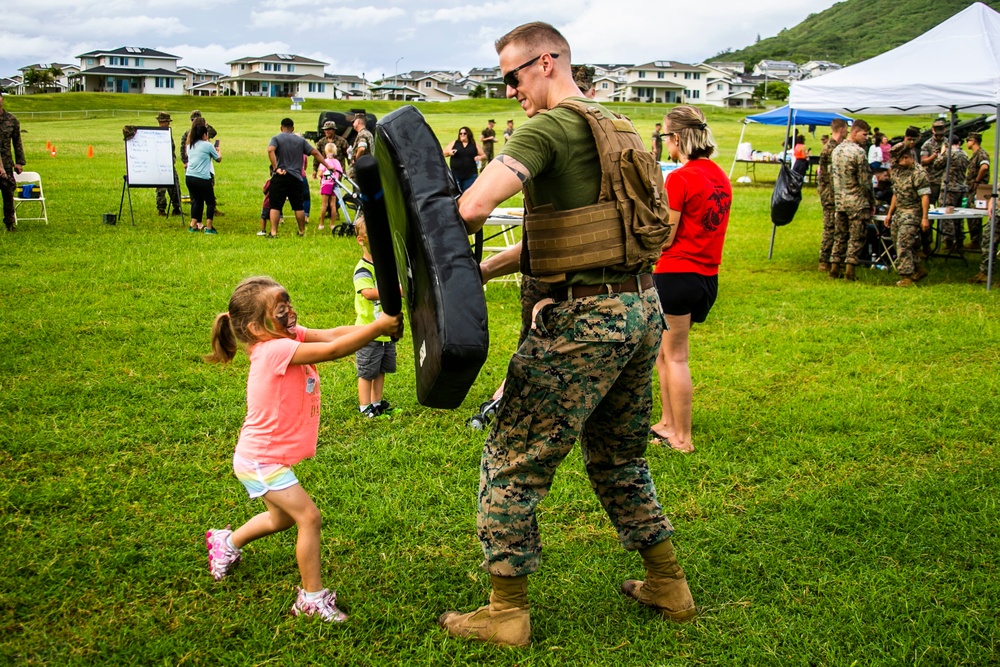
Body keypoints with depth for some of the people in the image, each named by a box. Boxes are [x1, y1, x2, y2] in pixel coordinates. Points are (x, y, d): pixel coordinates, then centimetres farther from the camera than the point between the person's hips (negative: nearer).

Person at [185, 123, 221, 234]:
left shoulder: (190, 146, 13)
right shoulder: (207, 145, -4)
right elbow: (219, 159, 9)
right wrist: (218, 151, 30)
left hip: (189, 177, 6)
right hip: (202, 178, -6)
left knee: (197, 200, 21)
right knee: (210, 202, 6)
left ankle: (193, 226, 19)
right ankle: (208, 227, -2)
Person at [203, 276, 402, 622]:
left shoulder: (290, 337, -4)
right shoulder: (275, 350, -29)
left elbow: (333, 333, -15)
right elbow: (333, 349, -36)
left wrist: (380, 325, -29)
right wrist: (378, 326, -35)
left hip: (267, 456, 10)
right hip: (260, 460, -10)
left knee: (282, 517, 26)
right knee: (308, 516, -9)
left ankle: (227, 542, 49)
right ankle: (313, 597, 3)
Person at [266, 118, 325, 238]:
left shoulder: (276, 138, 3)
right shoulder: (301, 140, 12)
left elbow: (270, 150, -17)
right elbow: (315, 152, 9)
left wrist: (276, 168, -19)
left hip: (279, 178, -3)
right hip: (296, 178, 3)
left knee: (275, 206, -2)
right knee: (298, 206, 12)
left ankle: (273, 232, -10)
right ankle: (302, 231, 21)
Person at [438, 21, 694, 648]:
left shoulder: (549, 128, -11)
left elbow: (473, 206, -25)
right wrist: (482, 269, 18)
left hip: (585, 319, -9)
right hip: (642, 305, 9)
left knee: (513, 460, 3)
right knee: (619, 455, 24)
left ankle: (508, 612, 13)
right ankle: (668, 585, 34)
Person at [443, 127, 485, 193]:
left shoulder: (474, 145, 8)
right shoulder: (454, 143, 9)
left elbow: (484, 156, 11)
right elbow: (444, 153, 13)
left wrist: (480, 157, -12)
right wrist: (449, 152, -10)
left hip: (470, 175, -1)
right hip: (455, 175, 1)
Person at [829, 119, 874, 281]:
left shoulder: (836, 150, 9)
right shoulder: (858, 152, -15)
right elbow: (865, 181, -14)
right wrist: (872, 202, -5)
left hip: (840, 201, 7)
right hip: (857, 202, -7)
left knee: (839, 236, 12)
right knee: (856, 237, -1)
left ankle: (835, 267, 13)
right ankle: (850, 269, -3)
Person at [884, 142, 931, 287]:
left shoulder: (918, 173, -13)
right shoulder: (898, 171, 13)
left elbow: (925, 196, -17)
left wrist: (925, 218, -21)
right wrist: (890, 213, 21)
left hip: (912, 213, -9)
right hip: (899, 213, 9)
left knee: (903, 245, -14)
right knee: (898, 243, 11)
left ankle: (907, 276, -9)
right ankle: (919, 269, 26)